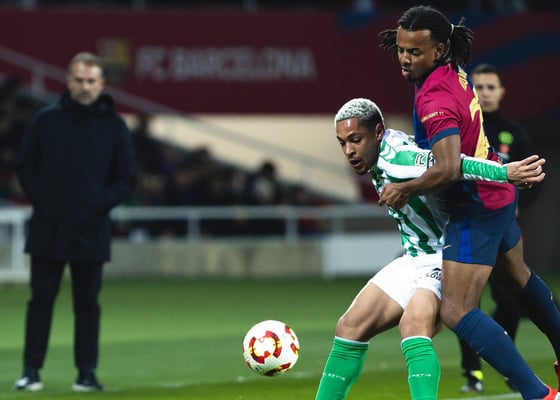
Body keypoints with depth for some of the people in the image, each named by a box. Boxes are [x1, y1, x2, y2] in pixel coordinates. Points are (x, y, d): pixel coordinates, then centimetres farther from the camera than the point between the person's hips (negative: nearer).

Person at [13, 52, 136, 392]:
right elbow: (25, 166, 9)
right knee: (41, 299, 1)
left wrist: (100, 204, -8)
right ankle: (31, 370, 5)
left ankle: (87, 372, 9)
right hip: (48, 230, 0)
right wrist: (41, 199, -5)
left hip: (91, 232, 0)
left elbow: (127, 179, 6)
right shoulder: (46, 121, 4)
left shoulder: (115, 127, 4)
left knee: (88, 304, 4)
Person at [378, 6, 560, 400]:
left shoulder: (435, 101, -29)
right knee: (518, 277, 31)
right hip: (499, 194, 10)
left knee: (456, 312, -13)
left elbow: (449, 168, -40)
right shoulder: (454, 71, -2)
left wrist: (404, 189, -27)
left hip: (476, 210, -10)